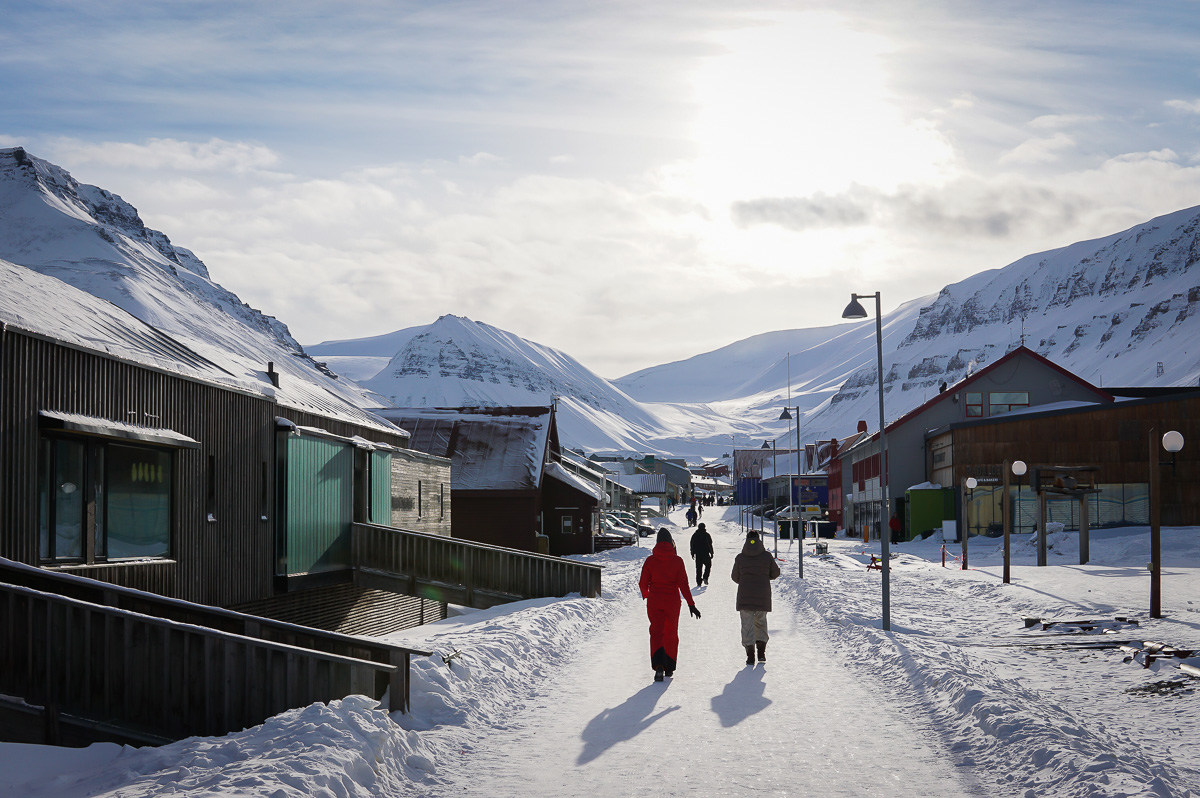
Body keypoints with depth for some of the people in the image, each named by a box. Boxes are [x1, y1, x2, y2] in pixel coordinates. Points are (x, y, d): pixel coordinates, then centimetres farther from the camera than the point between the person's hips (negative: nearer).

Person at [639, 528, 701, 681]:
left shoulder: (650, 560, -4)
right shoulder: (677, 560, -6)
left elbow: (643, 583, -1)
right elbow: (683, 584, -9)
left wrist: (646, 595, 22)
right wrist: (691, 604, -4)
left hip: (654, 601, 0)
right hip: (672, 601, 0)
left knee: (656, 632, -1)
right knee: (671, 633, 16)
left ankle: (658, 666, -22)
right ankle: (669, 668, 22)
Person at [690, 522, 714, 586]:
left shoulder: (694, 535, 4)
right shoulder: (707, 535, -4)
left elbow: (692, 545, 7)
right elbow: (710, 545, -4)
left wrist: (692, 554, 13)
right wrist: (711, 553, 3)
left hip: (697, 554, 2)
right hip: (706, 554, -2)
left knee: (698, 568, 7)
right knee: (708, 565, 15)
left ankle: (699, 582, 2)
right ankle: (705, 578, -3)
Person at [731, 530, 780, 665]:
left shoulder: (740, 558, -3)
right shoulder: (767, 556, -4)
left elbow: (735, 577, 5)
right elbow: (775, 573, 5)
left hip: (744, 597, -1)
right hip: (763, 597, 1)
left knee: (747, 624, 3)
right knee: (761, 622, 18)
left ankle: (750, 655, -6)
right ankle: (761, 652, 12)